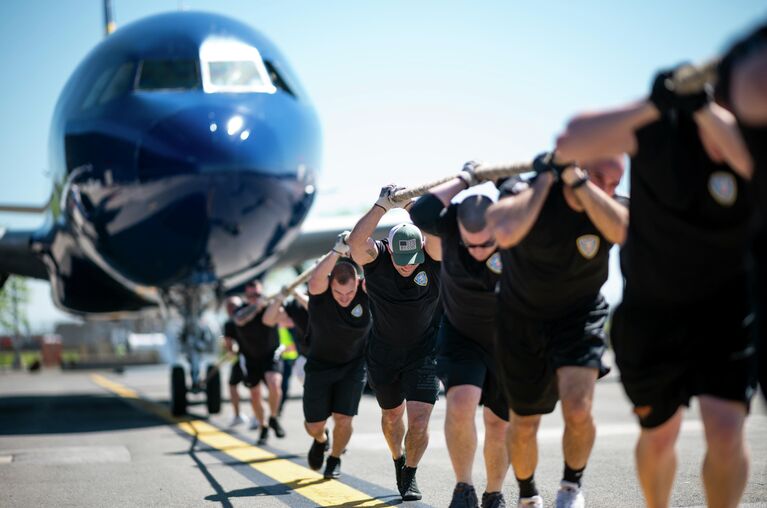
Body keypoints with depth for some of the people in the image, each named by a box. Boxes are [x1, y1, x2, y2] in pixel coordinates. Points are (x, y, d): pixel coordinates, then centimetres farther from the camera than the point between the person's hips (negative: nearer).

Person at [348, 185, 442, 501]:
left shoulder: (432, 259, -17)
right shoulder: (375, 259, -18)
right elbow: (355, 241, -39)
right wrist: (383, 206, -40)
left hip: (423, 353, -1)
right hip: (384, 354, 1)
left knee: (419, 419, -13)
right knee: (392, 415, 20)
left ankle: (410, 475, 11)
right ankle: (398, 460, 49)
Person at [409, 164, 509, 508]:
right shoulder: (452, 225, -23)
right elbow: (419, 213, -41)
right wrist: (464, 179, -35)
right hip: (461, 336, 0)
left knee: (499, 423, 7)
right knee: (461, 402, -23)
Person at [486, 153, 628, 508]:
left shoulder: (609, 204, -16)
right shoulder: (525, 191, -22)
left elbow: (622, 230, -41)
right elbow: (506, 233, -45)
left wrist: (575, 179, -41)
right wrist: (546, 180, -34)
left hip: (580, 316, 0)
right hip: (522, 317, 0)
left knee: (578, 410, -22)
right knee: (523, 425, 9)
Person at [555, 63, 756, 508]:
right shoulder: (658, 124, -18)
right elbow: (569, 145, -29)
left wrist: (703, 105, -46)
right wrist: (653, 105, -36)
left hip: (727, 308, -1)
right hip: (651, 311, 1)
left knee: (725, 432, -16)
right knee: (659, 436, 13)